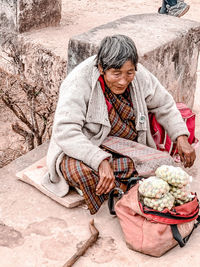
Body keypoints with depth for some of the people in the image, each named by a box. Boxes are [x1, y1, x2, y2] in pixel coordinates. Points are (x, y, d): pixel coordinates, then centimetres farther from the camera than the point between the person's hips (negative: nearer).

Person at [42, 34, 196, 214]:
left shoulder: (140, 76, -7)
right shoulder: (79, 82, -22)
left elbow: (164, 103, 12)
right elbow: (65, 132, -30)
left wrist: (181, 137, 0)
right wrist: (101, 161, -39)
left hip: (127, 149, 5)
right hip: (83, 150, -4)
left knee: (164, 162, -21)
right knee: (78, 170, -39)